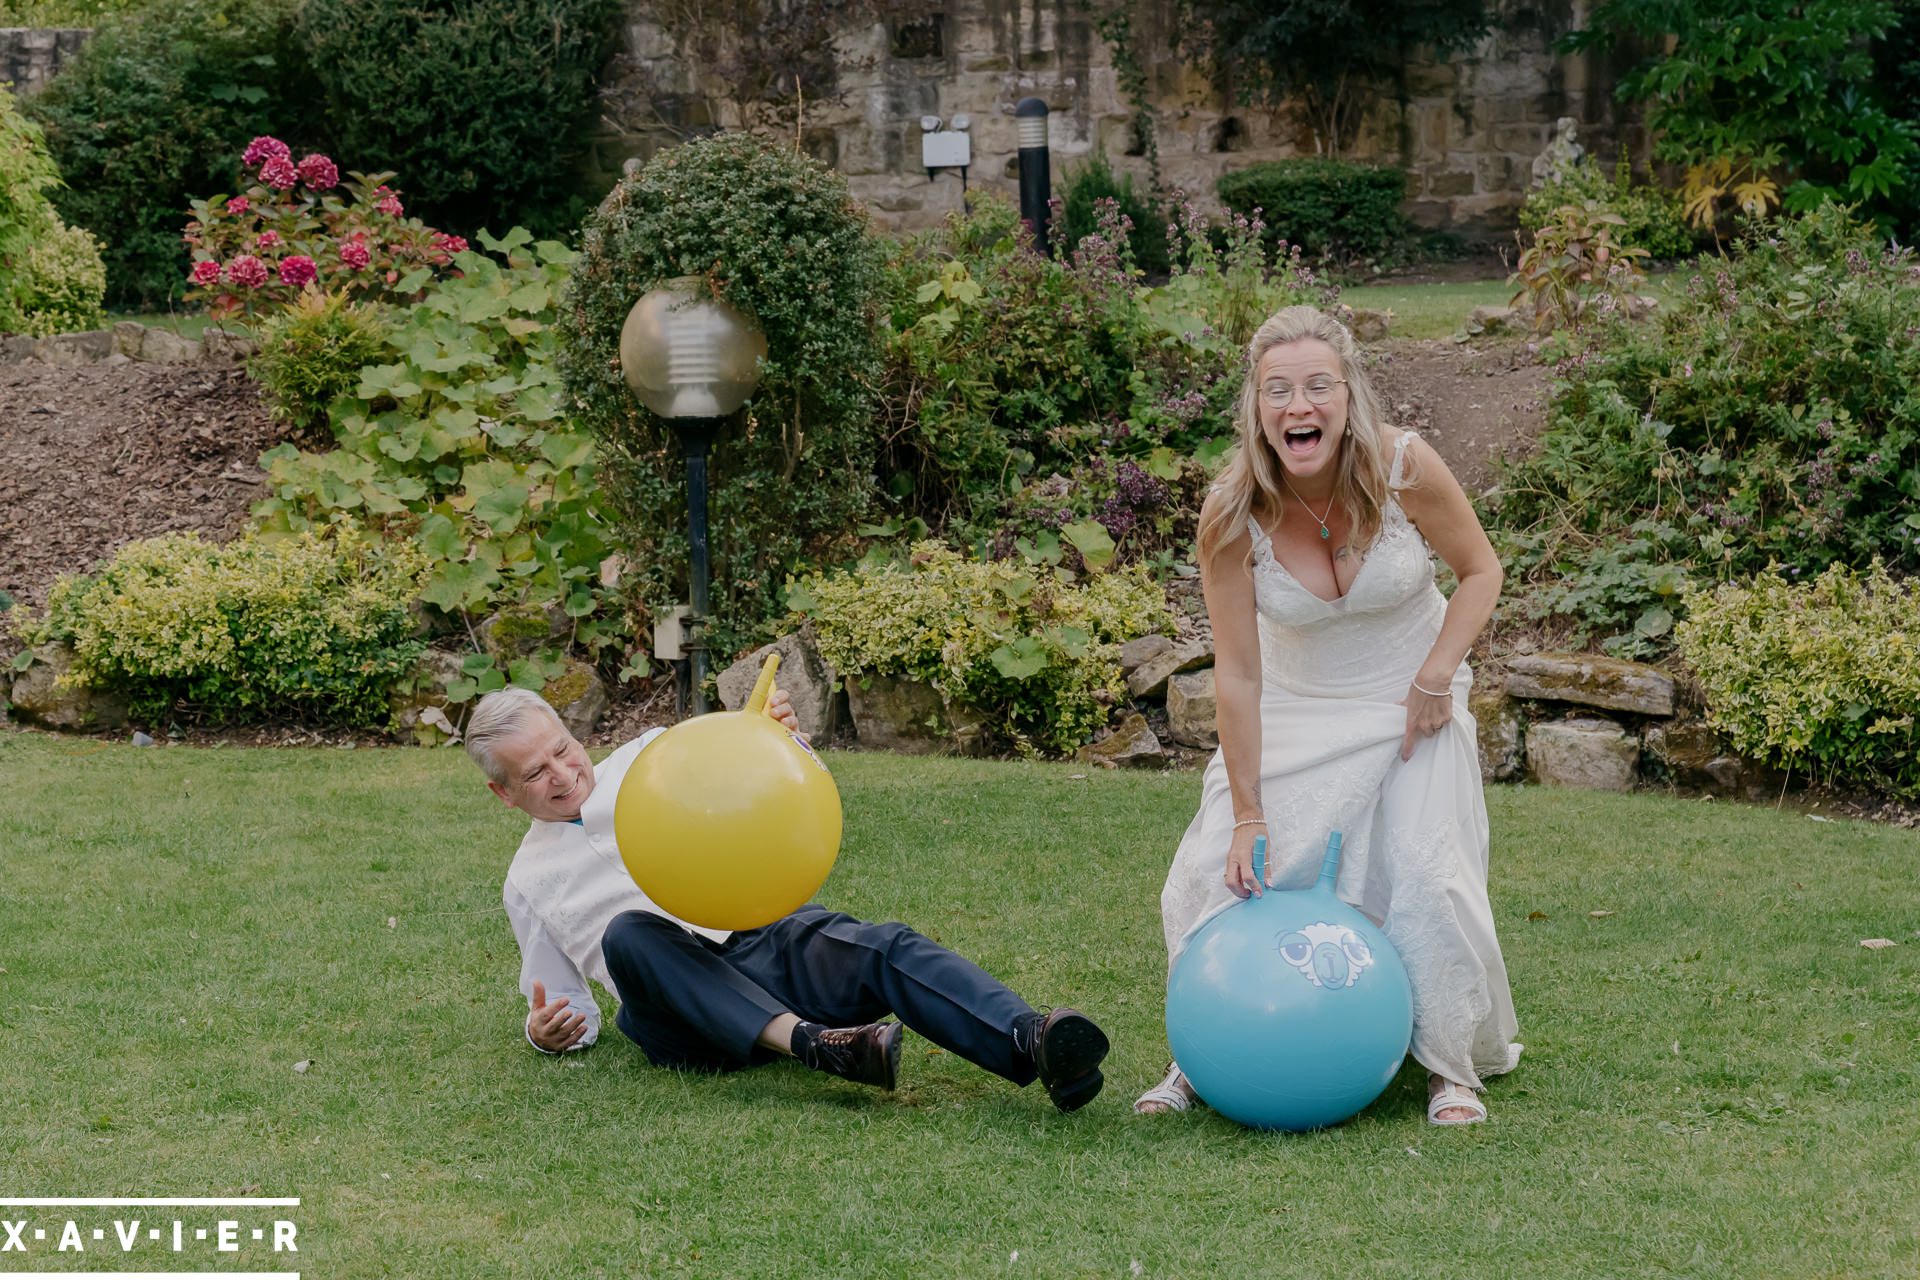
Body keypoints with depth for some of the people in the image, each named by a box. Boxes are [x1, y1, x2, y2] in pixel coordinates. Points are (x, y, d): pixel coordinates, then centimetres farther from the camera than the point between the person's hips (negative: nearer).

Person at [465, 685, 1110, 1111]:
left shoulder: (651, 756, 22)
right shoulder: (528, 884, 23)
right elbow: (565, 1002, 25)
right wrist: (550, 1032, 0)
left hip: (770, 933, 1)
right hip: (682, 1008, -1)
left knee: (885, 949, -30)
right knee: (626, 933, -34)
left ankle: (1033, 1043, -56)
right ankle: (812, 1044, -53)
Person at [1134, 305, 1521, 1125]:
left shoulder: (1405, 468, -23)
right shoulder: (1233, 514, -22)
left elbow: (1480, 570, -5)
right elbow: (1238, 672, -17)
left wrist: (1437, 676, -17)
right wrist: (1248, 814, -15)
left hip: (1408, 702, -1)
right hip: (1296, 710, 1)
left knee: (1429, 879, -14)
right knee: (1216, 873, -7)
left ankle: (1454, 1066, 8)